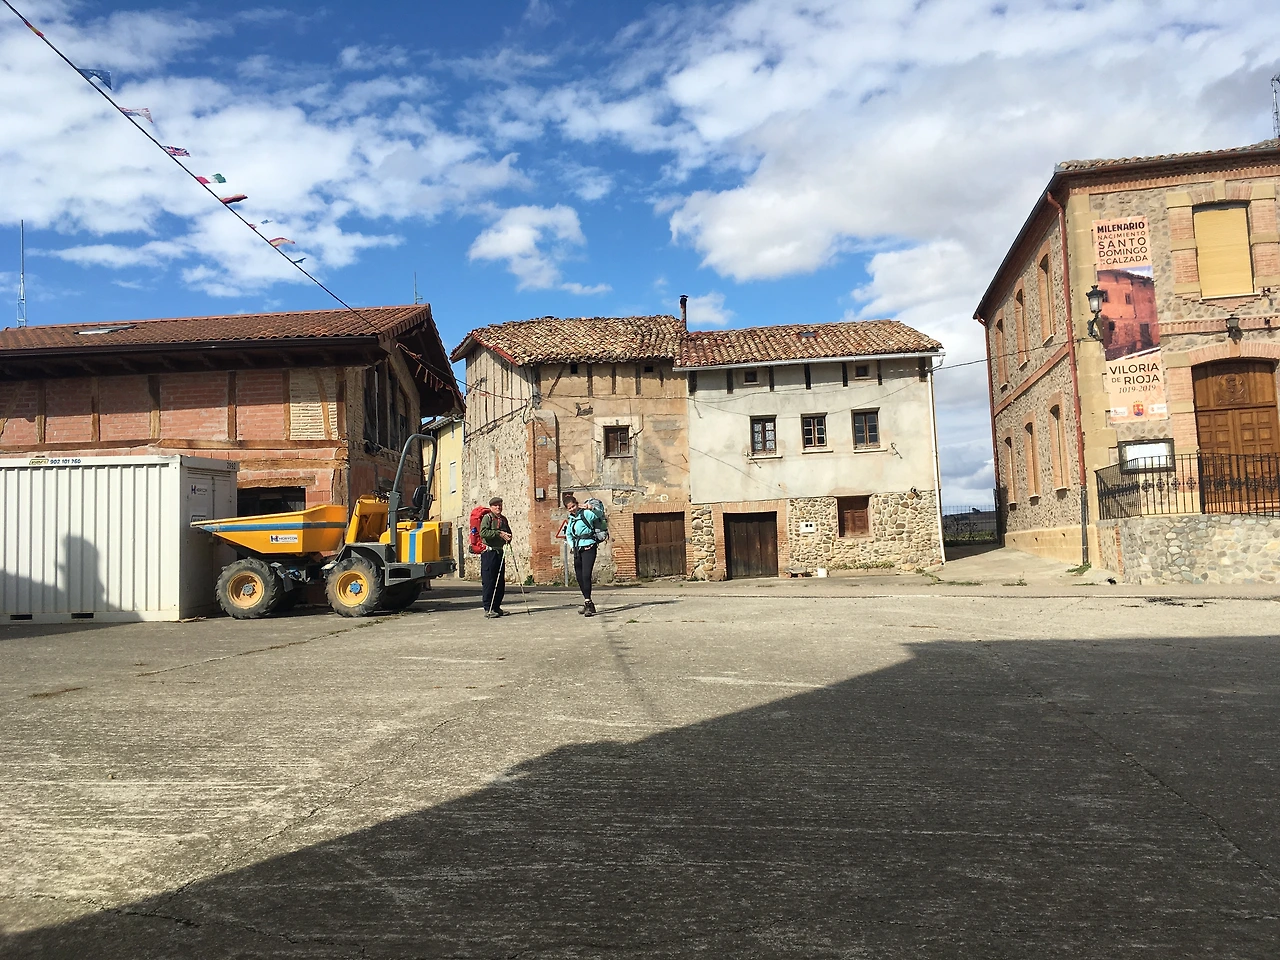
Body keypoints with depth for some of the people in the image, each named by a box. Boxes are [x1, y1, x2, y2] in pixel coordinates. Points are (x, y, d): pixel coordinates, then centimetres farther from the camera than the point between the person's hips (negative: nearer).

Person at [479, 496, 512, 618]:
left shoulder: (503, 519, 16)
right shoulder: (487, 517, -4)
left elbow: (508, 532, 23)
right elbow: (483, 533, -17)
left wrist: (508, 537, 0)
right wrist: (499, 533, -17)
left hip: (500, 552, 7)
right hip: (489, 552, -7)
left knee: (500, 582, 8)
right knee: (488, 581, -6)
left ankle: (497, 607, 16)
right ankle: (488, 609, -4)